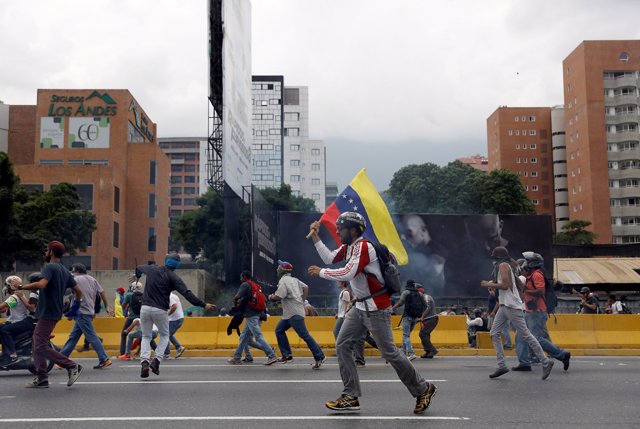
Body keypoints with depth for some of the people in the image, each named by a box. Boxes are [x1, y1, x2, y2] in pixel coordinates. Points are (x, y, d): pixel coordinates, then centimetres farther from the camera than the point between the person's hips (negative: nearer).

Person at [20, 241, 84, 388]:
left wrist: (22, 287, -18)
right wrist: (75, 307, 27)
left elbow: (41, 284, -29)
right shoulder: (65, 271, 15)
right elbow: (78, 291, 15)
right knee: (37, 345, 13)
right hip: (55, 313, 9)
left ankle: (72, 366, -8)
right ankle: (41, 379, 12)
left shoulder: (49, 267, -11)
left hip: (47, 314, -9)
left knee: (41, 347, -7)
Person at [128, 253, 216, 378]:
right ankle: (157, 360, 1)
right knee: (164, 335, 19)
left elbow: (139, 268, 31)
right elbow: (187, 293, -13)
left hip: (145, 308, 3)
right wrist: (203, 305, -12)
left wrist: (137, 276, 56)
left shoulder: (152, 269, 8)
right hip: (160, 310, -3)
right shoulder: (173, 277, -4)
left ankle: (144, 361, -8)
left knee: (146, 336, 15)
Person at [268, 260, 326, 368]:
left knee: (304, 335, -9)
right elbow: (305, 287, 17)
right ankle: (287, 355, 14)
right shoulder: (294, 279, 15)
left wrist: (271, 297, 0)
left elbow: (278, 297, -21)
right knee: (279, 330, 14)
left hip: (295, 313, -10)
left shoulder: (283, 280, -12)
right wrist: (302, 301, 14)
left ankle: (319, 357, -7)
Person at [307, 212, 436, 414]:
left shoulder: (363, 246, -19)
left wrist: (320, 272, -17)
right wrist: (315, 236, 11)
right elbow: (329, 258, 18)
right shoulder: (348, 247, 10)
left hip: (376, 308, -9)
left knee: (389, 352, -4)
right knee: (343, 345, 2)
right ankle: (350, 397, 6)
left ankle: (423, 389, 14)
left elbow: (347, 273, -28)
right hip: (360, 307, 10)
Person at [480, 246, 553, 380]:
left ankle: (545, 362, -2)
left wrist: (488, 284, -10)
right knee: (494, 333, 5)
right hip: (504, 305, 10)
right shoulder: (508, 265, 18)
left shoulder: (503, 265, -9)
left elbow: (505, 285, -20)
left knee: (525, 335, -8)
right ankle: (501, 366, 3)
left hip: (511, 306, -10)